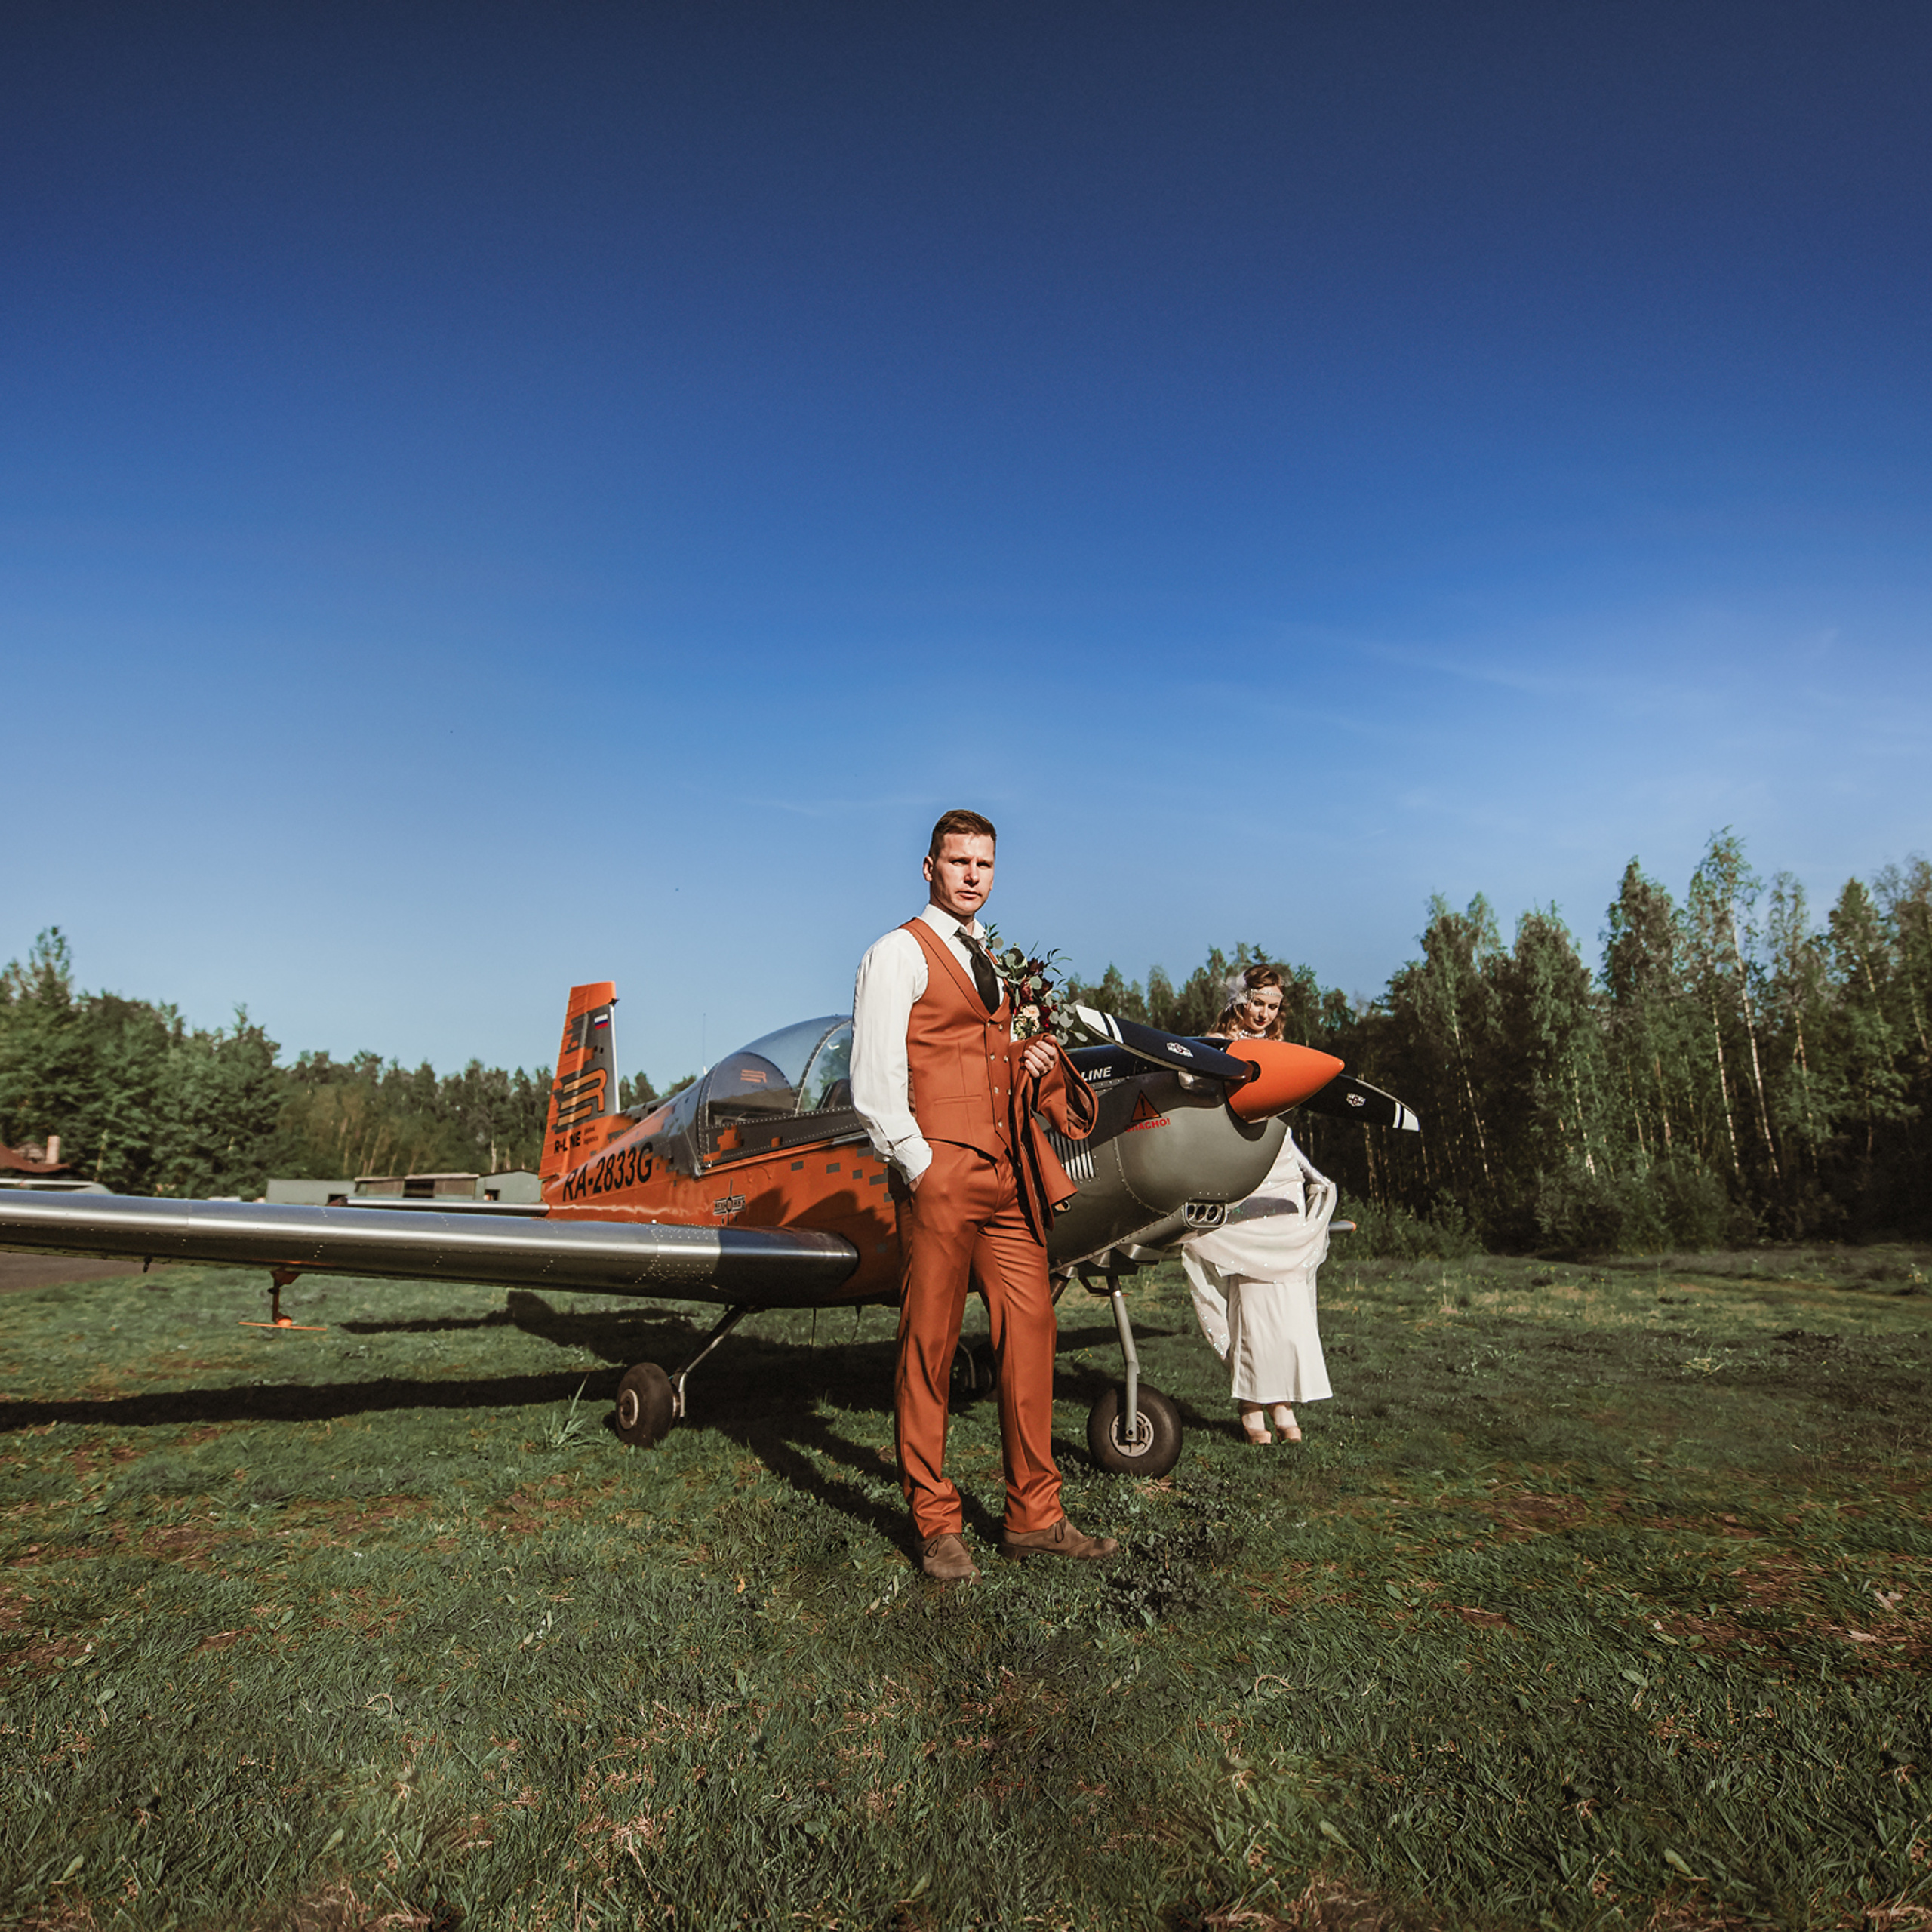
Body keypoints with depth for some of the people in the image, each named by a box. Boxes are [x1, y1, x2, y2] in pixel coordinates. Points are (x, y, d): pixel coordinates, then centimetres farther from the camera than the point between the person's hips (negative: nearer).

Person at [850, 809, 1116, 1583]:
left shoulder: (989, 964, 21)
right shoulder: (898, 953, -2)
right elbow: (874, 1082, -9)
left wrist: (1033, 1063, 8)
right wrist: (921, 1167, -13)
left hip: (1007, 1176, 7)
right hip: (938, 1176, -7)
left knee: (1030, 1330, 5)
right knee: (929, 1347, 1)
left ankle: (1033, 1518, 16)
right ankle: (937, 1526, 14)